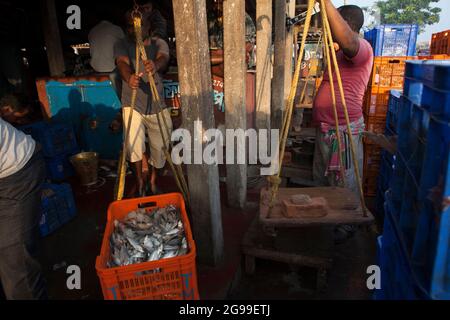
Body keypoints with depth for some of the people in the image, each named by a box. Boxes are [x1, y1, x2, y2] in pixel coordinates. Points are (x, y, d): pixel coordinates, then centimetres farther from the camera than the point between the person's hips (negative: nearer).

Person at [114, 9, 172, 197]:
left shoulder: (159, 43, -1)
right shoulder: (122, 45, -2)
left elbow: (163, 58, -23)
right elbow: (122, 63, -23)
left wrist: (156, 65, -49)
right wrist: (129, 78, -47)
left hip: (157, 106, 1)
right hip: (132, 104, -1)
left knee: (160, 146, 7)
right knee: (133, 142, -21)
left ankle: (153, 181, 34)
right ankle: (140, 178, 5)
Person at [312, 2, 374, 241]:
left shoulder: (361, 47, -16)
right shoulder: (341, 52, 17)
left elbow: (348, 41, -41)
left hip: (343, 130, -11)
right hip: (326, 128, 11)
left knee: (344, 185, 5)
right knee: (322, 178, 23)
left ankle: (347, 225, 24)